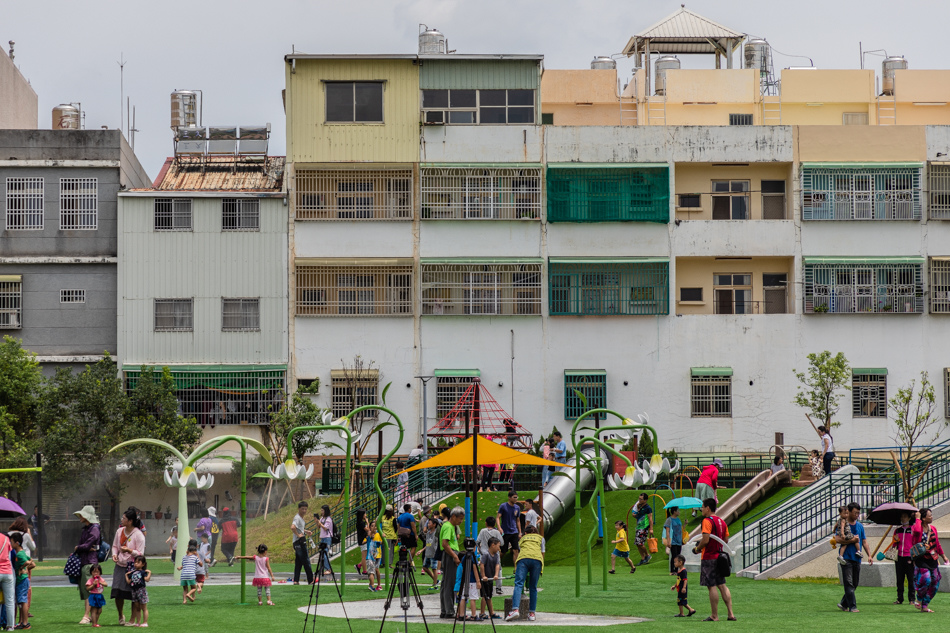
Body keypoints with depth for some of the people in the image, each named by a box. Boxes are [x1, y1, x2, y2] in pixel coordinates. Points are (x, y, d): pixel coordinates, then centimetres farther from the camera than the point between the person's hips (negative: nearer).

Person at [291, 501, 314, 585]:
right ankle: (310, 580, -3)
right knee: (306, 561, -6)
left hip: (301, 543, 10)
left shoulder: (301, 518, 16)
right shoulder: (297, 518, -15)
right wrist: (298, 535, -21)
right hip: (299, 542, -10)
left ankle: (296, 580, 11)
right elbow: (292, 527, -32)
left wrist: (306, 531, 18)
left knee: (298, 562, 10)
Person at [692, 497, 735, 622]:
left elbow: (705, 540, -22)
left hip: (709, 558, -8)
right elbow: (726, 540, 17)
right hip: (719, 557, 8)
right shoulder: (721, 521, 12)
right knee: (722, 585, 11)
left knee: (712, 586, -4)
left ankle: (714, 615, -2)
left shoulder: (707, 521, -14)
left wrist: (698, 548, -4)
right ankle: (731, 613, 7)